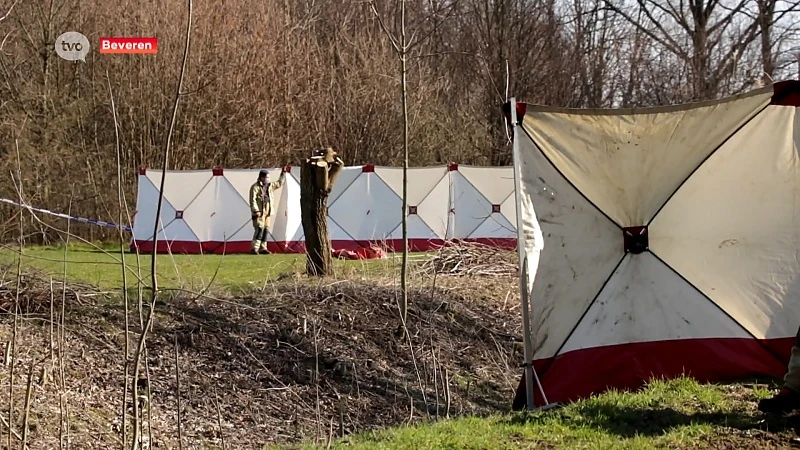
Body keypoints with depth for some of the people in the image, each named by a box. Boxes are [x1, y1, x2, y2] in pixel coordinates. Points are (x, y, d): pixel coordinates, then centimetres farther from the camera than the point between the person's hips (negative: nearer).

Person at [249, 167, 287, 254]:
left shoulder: (270, 186, 17)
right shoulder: (255, 187, -9)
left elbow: (279, 183, 33)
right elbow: (253, 200, -13)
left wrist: (283, 174, 30)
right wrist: (256, 211, -19)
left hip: (267, 211, 8)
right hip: (259, 212, -8)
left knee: (265, 229, 9)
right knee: (260, 228, -15)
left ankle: (263, 248, 15)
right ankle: (254, 248, -16)